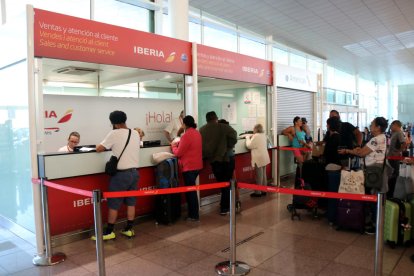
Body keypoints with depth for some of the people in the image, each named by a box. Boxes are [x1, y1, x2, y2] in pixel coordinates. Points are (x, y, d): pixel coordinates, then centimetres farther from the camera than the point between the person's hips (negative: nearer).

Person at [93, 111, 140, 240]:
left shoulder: (114, 134, -12)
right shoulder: (135, 134, 6)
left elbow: (99, 149, -5)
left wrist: (98, 145, 17)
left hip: (121, 174, -6)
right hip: (134, 172, 6)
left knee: (113, 204, 4)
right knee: (131, 202, 11)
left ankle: (109, 232, 12)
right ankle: (129, 229, 19)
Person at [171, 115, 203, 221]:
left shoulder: (187, 135, -19)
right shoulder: (197, 133, 9)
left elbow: (178, 153, -15)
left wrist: (174, 146, 3)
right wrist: (179, 144, 15)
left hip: (189, 167, -9)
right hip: (196, 165, 9)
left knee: (190, 191, 2)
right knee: (191, 190, 17)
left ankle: (194, 216, 10)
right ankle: (192, 213, 25)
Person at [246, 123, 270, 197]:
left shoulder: (256, 136, -18)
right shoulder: (263, 135, 10)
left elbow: (249, 146, -13)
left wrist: (248, 137, 0)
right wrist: (252, 137, 15)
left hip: (259, 158, -9)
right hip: (264, 158, 9)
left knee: (259, 176, -3)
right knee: (263, 175, 14)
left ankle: (258, 192, 4)